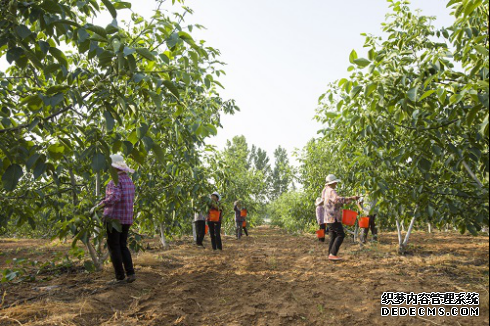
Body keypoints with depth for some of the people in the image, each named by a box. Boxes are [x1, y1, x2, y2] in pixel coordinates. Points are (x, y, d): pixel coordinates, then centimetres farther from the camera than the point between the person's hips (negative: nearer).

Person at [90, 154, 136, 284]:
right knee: (122, 246, 14)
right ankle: (130, 273, 7)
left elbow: (114, 197, -30)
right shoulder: (129, 181, 13)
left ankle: (120, 277, 5)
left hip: (114, 217, -8)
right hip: (126, 219, 8)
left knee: (114, 247, 2)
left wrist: (97, 207, -21)